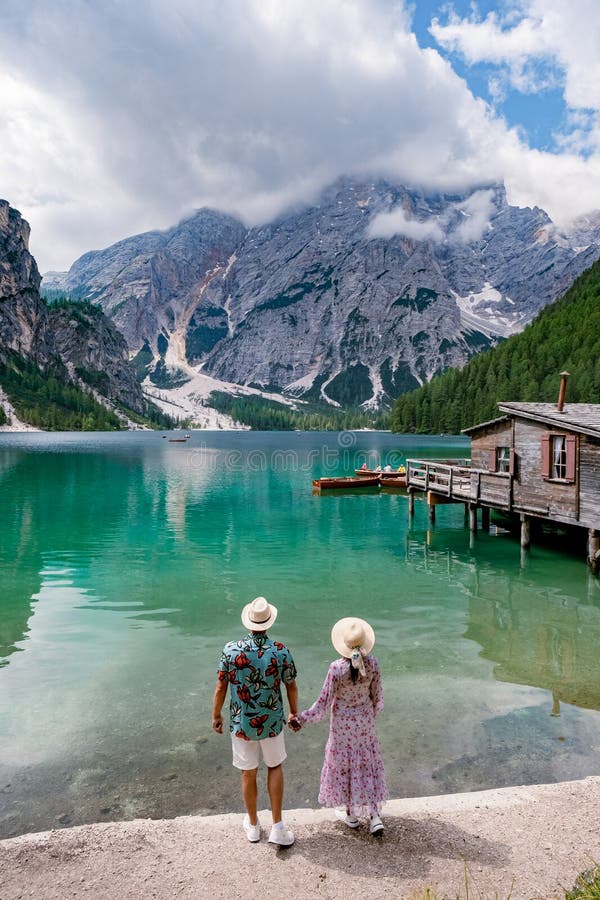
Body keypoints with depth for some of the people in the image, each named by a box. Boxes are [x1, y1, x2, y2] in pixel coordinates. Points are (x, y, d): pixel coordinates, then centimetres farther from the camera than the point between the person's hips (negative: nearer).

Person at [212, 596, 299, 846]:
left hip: (241, 723, 0)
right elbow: (291, 687, -4)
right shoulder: (281, 651, -15)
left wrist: (216, 716, 8)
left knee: (248, 774, 18)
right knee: (275, 767, 22)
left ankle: (253, 825, 36)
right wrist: (294, 713, 13)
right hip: (271, 722, 0)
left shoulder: (231, 650, -15)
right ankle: (277, 827, 20)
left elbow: (221, 688, -7)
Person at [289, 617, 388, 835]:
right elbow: (377, 696, -5)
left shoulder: (337, 668, -29)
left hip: (342, 721, -3)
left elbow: (323, 703, -22)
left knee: (343, 762, 18)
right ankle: (375, 816, 22)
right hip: (365, 719, 3)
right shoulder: (372, 663, -19)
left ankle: (350, 813, 35)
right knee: (367, 762, 19)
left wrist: (301, 719, -11)